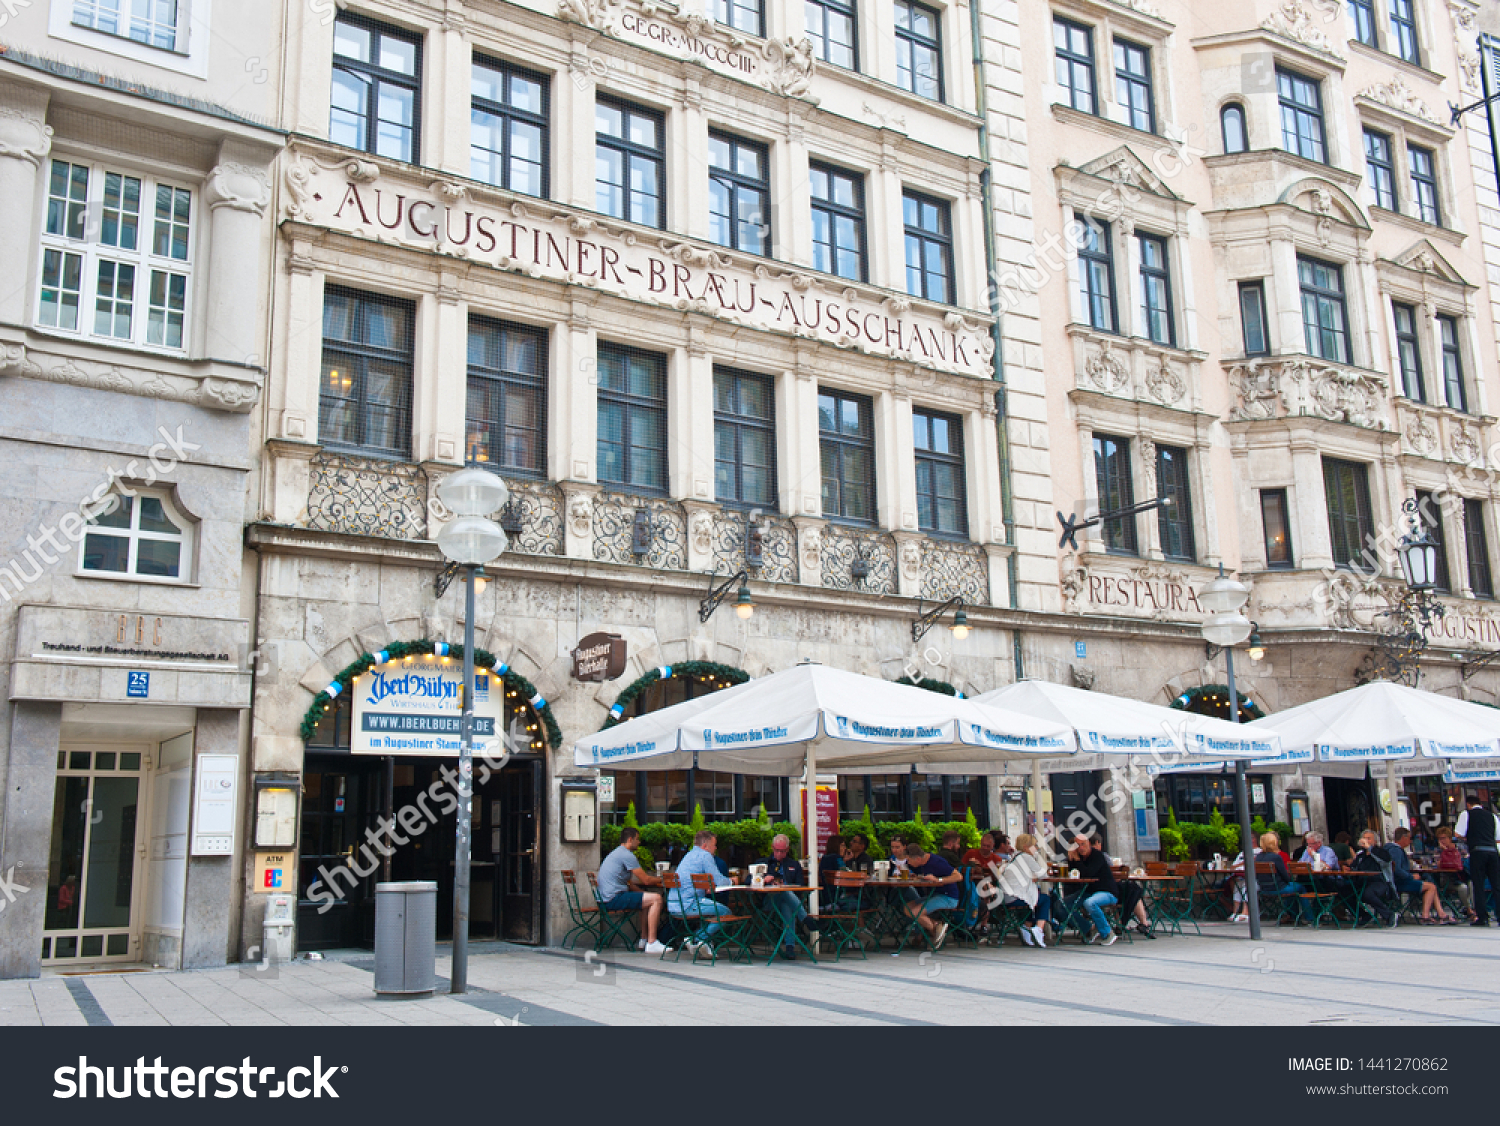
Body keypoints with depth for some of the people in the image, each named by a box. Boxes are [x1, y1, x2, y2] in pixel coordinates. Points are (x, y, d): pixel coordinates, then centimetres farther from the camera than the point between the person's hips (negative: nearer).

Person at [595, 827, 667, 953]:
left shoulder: (616, 853, 23)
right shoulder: (627, 855, -10)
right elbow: (646, 880, -11)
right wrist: (661, 879, 10)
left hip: (605, 899, 11)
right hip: (614, 899, -11)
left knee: (645, 899, 28)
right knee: (656, 899, -14)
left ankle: (643, 940, 27)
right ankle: (651, 944, -15)